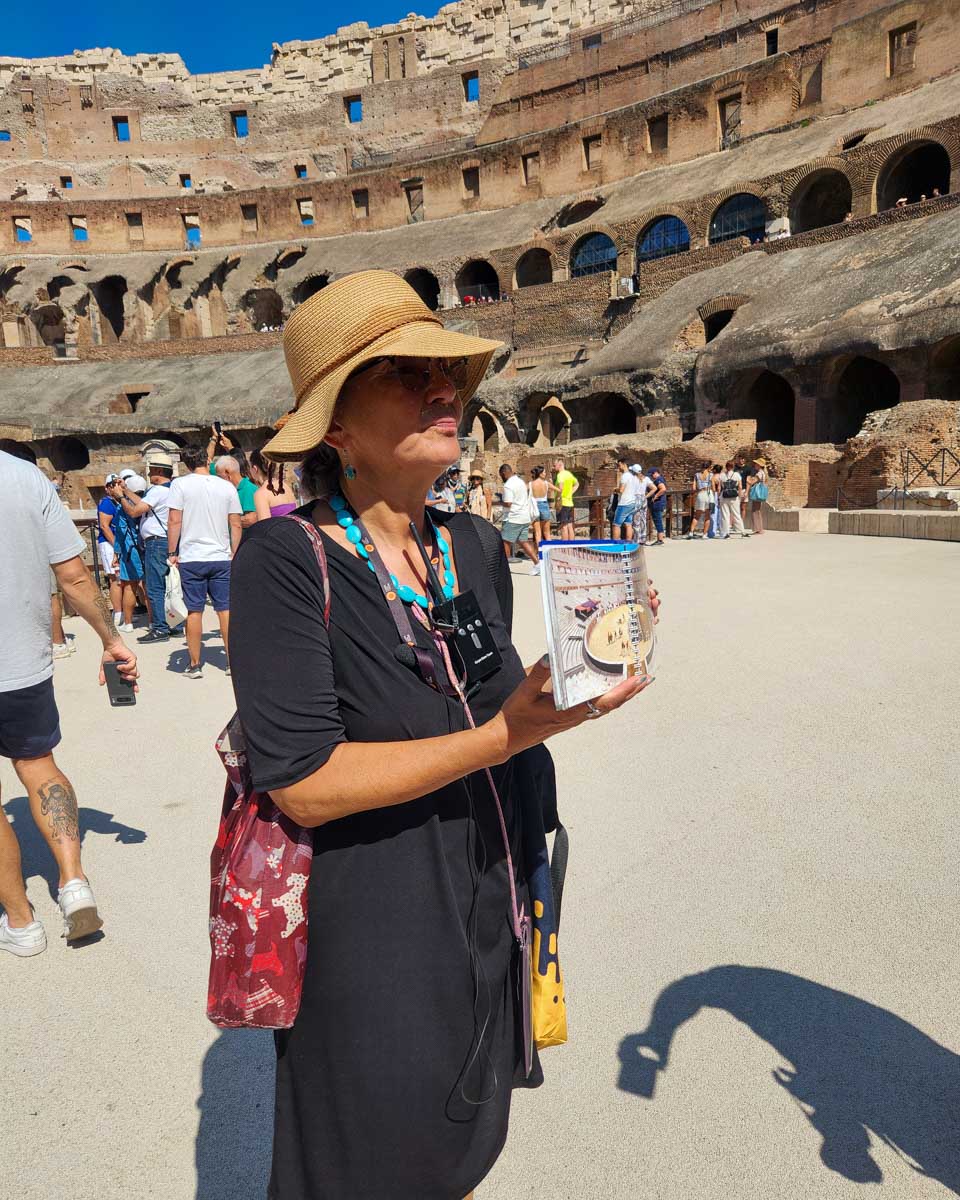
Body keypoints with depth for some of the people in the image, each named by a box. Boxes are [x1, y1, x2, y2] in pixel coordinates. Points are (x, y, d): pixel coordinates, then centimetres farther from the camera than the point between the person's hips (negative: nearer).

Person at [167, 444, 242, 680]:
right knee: (225, 609, 7)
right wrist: (234, 554, 12)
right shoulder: (227, 487, 3)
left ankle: (195, 665, 11)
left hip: (190, 558, -1)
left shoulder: (180, 484, -3)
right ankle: (232, 661, 11)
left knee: (194, 611, 5)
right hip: (221, 557, 2)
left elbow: (174, 522, -7)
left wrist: (172, 553, 1)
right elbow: (236, 525, 4)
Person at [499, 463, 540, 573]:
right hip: (525, 517, 9)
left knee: (505, 542, 1)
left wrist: (502, 500, -1)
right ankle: (537, 563, 3)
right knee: (523, 542, 10)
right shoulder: (521, 481, 14)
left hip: (513, 519, -9)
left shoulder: (508, 485, -15)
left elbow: (508, 504, -22)